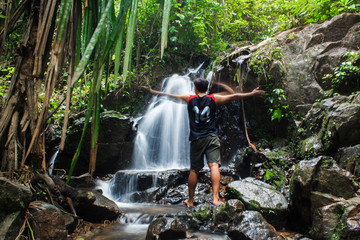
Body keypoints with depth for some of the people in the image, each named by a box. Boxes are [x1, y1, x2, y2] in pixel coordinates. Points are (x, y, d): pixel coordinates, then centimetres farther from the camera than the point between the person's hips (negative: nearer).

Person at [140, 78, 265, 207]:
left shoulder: (190, 99, 5)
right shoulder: (214, 99, 4)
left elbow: (170, 95, 12)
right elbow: (234, 96, 5)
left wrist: (152, 91, 22)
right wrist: (252, 94, 14)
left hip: (196, 139, 1)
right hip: (212, 138, -1)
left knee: (194, 170, 9)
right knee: (214, 165, -9)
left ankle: (190, 200, 20)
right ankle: (215, 198, -23)